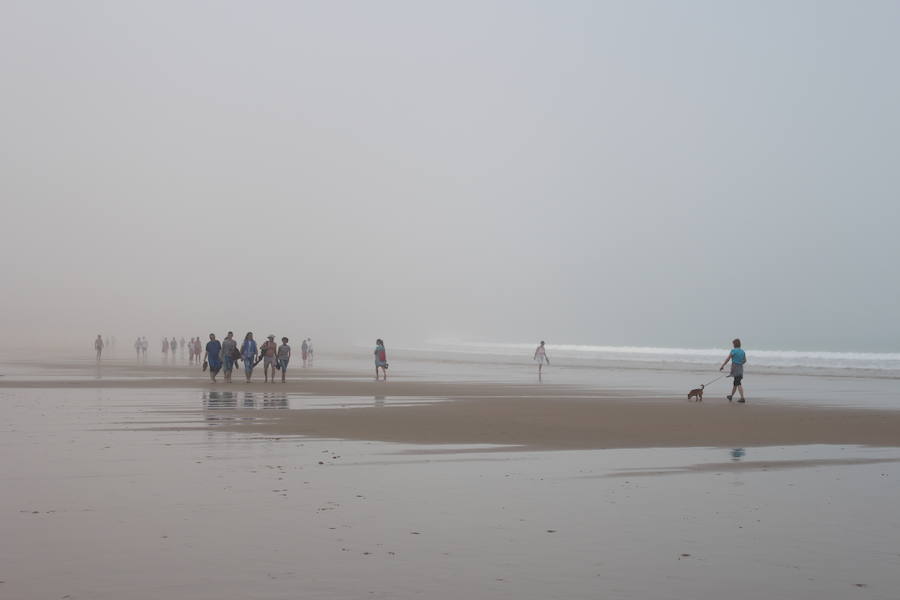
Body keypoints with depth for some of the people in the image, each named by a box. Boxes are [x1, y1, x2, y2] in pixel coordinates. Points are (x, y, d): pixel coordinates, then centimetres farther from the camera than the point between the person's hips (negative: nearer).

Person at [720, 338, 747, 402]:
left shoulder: (733, 351, -11)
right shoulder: (742, 351, 7)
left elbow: (727, 359, -8)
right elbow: (745, 361, 15)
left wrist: (722, 366, 0)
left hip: (735, 368, -6)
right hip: (740, 368, 6)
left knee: (738, 384, -8)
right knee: (735, 383, 18)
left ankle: (742, 398, -14)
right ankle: (731, 396, 32)